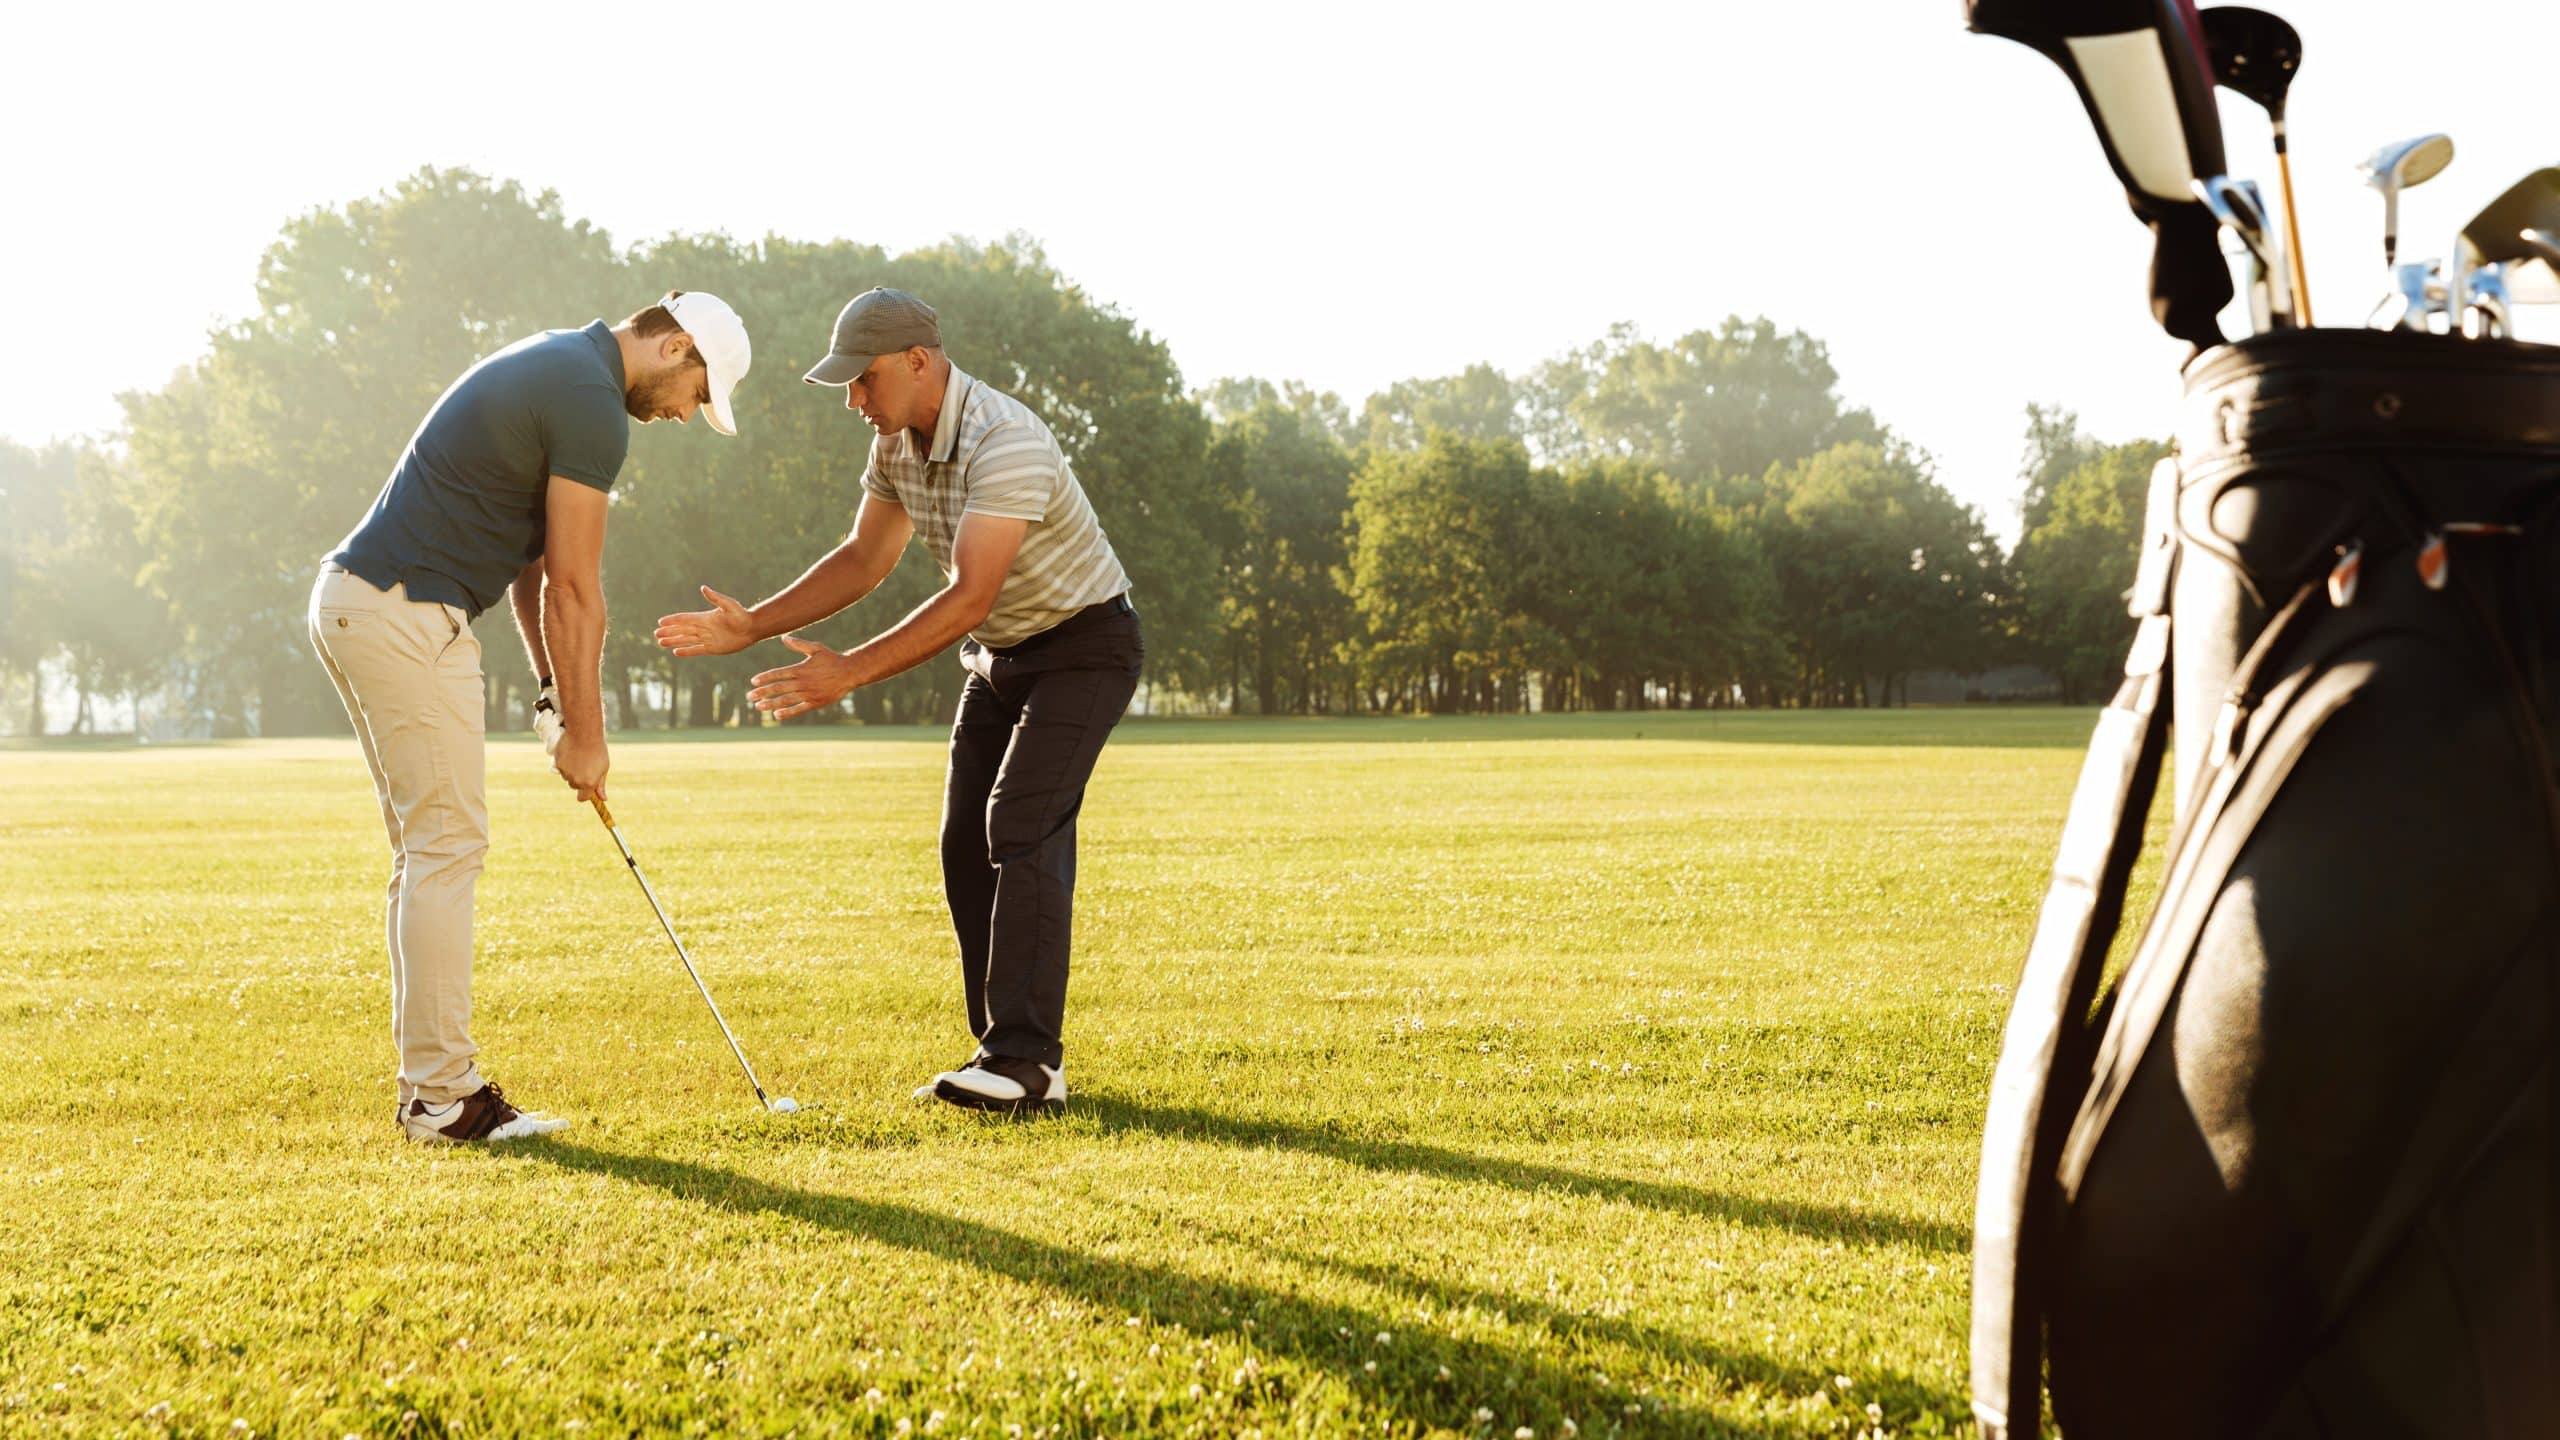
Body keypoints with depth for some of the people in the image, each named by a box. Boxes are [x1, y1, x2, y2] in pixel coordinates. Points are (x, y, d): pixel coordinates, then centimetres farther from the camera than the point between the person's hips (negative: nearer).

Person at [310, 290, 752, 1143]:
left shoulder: (556, 366, 18)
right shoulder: (593, 406, -14)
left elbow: (532, 558, 18)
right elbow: (574, 588, -11)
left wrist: (553, 688, 14)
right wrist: (586, 733, -4)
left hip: (354, 602, 11)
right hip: (407, 616, -11)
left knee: (431, 850, 13)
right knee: (447, 846, -7)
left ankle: (430, 1079, 15)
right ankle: (443, 1095, -4)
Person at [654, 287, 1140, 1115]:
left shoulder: (1004, 443, -30)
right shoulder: (896, 441, -1)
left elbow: (967, 597, -34)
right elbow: (864, 559, 9)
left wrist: (849, 673, -36)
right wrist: (755, 626, -1)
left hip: (1082, 645, -9)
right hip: (998, 653, 9)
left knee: (1022, 825, -21)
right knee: (966, 843, 3)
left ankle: (1025, 1062, -23)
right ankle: (1011, 1051, 8)